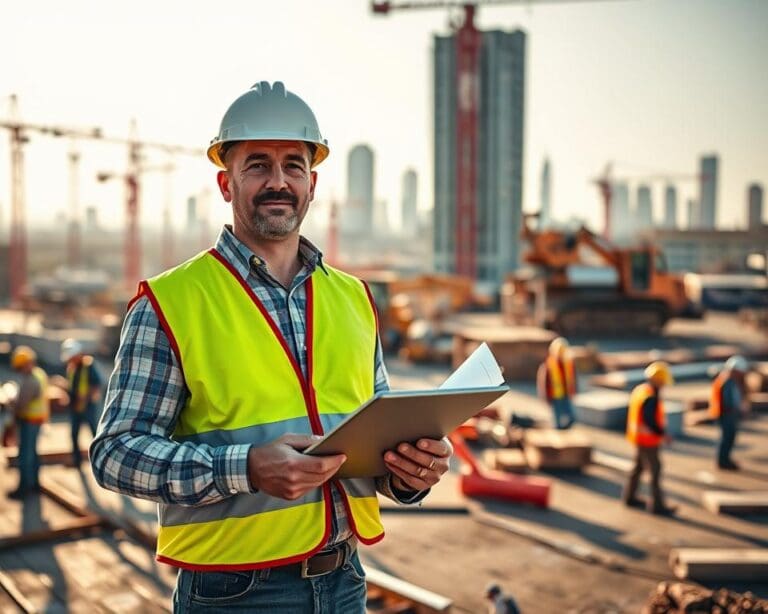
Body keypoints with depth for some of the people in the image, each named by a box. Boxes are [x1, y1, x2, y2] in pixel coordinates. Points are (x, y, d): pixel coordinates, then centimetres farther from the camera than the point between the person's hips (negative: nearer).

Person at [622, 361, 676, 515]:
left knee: (638, 467, 20)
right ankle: (657, 505, 5)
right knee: (655, 470, -1)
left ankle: (630, 497, 31)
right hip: (648, 440, -10)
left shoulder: (639, 389, 5)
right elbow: (649, 420, -27)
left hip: (638, 437, 10)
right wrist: (663, 435, -16)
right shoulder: (651, 397, -25)